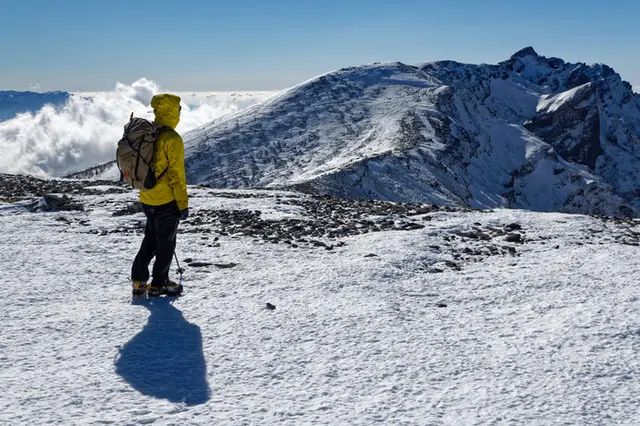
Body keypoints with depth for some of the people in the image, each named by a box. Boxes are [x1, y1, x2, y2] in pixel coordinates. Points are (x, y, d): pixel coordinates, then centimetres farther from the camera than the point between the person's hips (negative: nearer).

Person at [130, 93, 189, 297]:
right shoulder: (172, 139, -19)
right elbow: (177, 175, -18)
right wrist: (183, 204, -11)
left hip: (147, 199, 7)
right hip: (167, 201, -7)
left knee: (150, 239, 21)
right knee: (166, 242, 8)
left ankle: (139, 280, 21)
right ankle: (158, 284, 16)